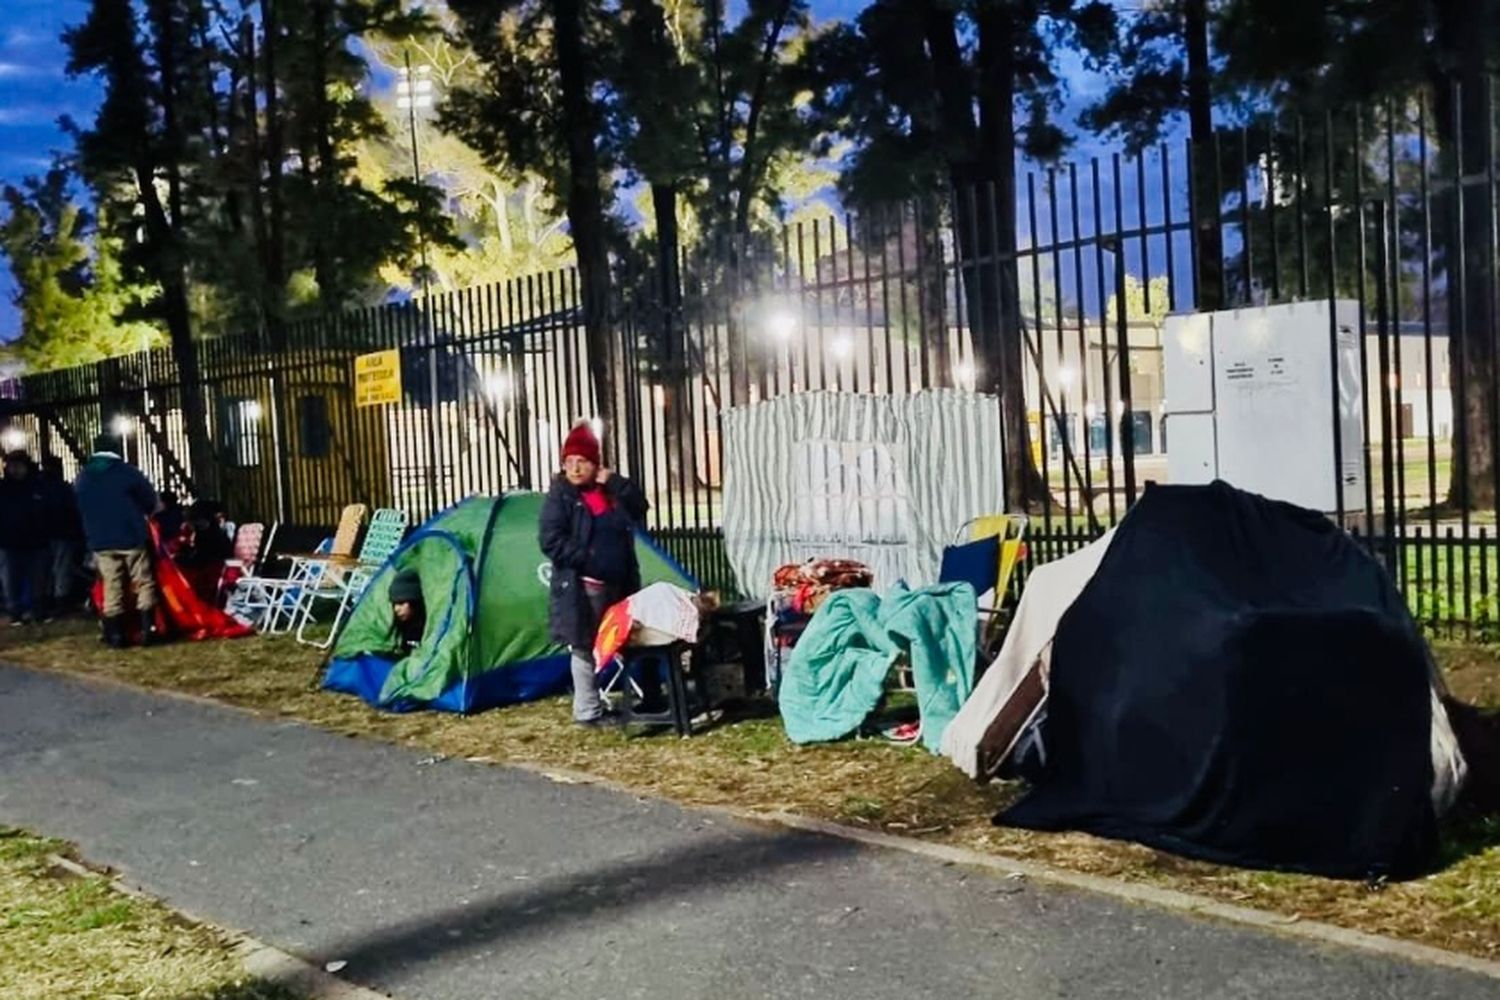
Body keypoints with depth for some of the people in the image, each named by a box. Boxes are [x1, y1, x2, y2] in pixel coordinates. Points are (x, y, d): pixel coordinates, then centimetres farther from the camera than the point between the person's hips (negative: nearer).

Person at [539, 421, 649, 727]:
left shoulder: (611, 491, 12)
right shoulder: (560, 497, -6)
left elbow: (639, 509, 1)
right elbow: (551, 541, -13)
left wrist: (615, 482, -8)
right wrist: (587, 560, -17)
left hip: (617, 584, 6)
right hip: (581, 587, -6)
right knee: (585, 648, -2)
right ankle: (587, 711, 5)